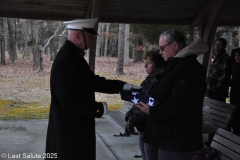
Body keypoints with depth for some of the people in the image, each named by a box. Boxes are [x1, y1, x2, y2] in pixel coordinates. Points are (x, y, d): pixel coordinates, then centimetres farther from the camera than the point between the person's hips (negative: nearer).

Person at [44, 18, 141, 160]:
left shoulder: (74, 56, 9)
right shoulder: (66, 61, -25)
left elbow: (93, 81, 15)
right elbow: (70, 101, -27)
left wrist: (122, 86, 7)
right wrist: (99, 108, -16)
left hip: (76, 128, 10)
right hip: (69, 131, -10)